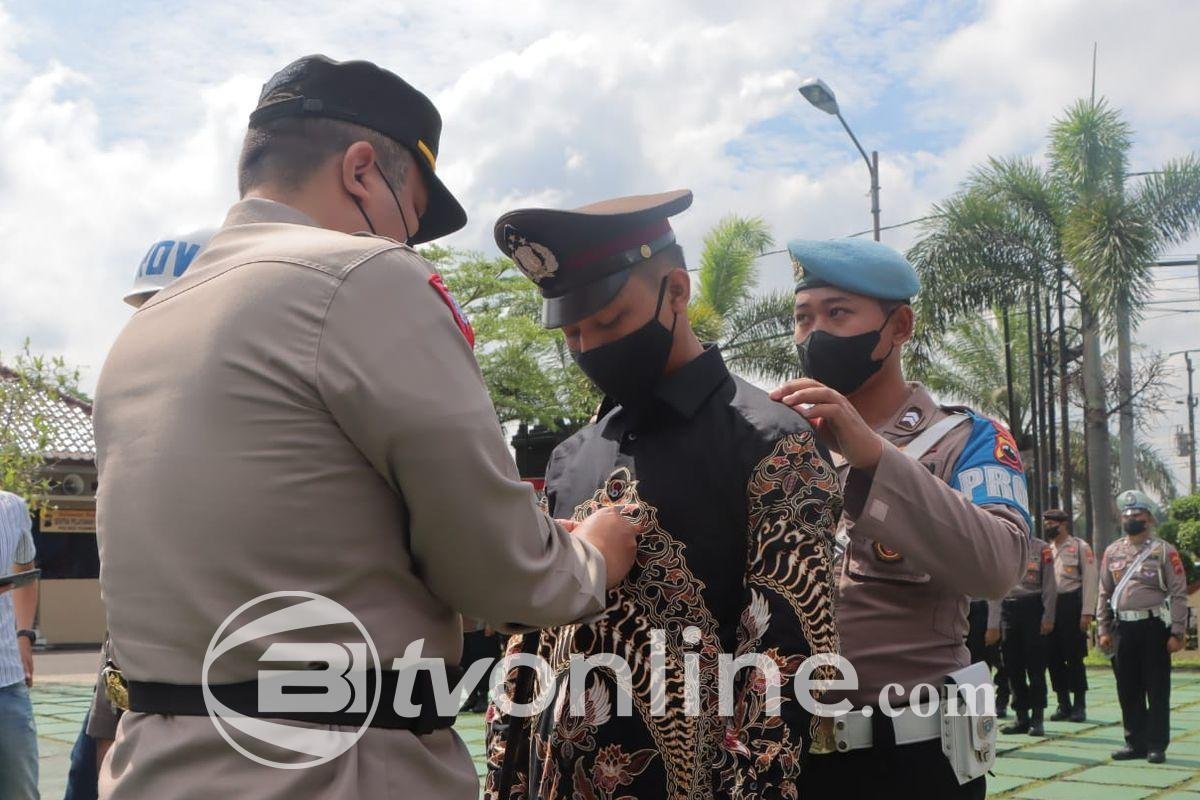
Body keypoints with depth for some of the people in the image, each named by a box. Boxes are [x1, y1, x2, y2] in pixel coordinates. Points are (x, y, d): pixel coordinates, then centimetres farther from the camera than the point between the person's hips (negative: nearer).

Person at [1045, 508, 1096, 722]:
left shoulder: (1080, 547, -2)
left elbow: (1090, 580, -7)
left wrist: (1087, 612, -14)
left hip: (1072, 605, -6)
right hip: (1050, 607, 6)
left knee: (1074, 657, -3)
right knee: (1053, 657, 6)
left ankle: (1079, 705, 5)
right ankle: (1063, 704, 16)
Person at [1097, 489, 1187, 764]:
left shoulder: (1164, 551, -3)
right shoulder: (1112, 552, 10)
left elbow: (1179, 594, -6)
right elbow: (1104, 593, 13)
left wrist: (1177, 633, -12)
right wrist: (1103, 630, 8)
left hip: (1154, 626, -4)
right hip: (1123, 628, 4)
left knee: (1157, 689, 2)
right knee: (1128, 690, 9)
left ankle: (1157, 745, 9)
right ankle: (1135, 742, 20)